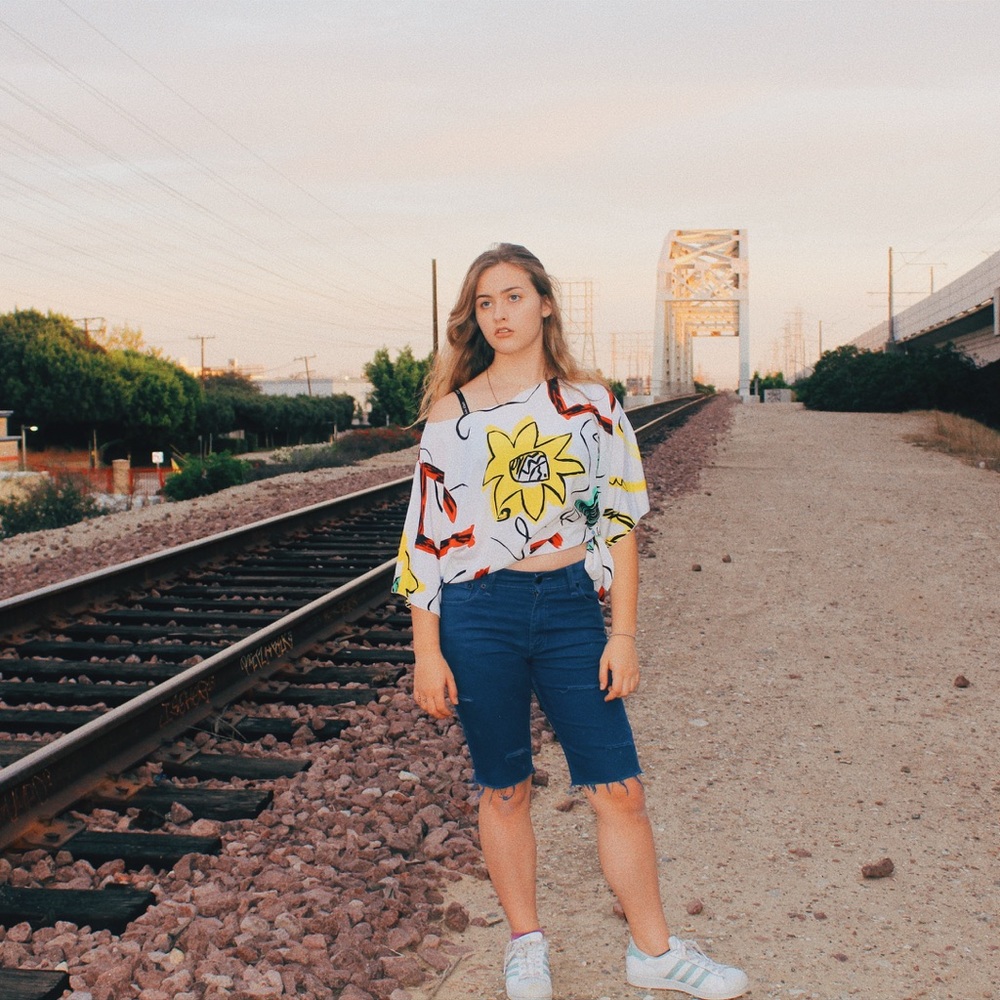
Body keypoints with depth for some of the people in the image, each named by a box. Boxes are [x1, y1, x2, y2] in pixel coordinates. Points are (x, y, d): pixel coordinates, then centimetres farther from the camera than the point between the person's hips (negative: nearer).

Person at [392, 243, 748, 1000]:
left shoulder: (590, 403, 3)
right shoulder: (452, 411, 2)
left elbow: (620, 522, 4)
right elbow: (426, 535, 1)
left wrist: (624, 633, -1)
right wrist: (427, 652, -3)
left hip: (570, 609, 1)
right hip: (479, 615, 0)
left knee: (620, 789, 2)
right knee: (505, 790, 10)